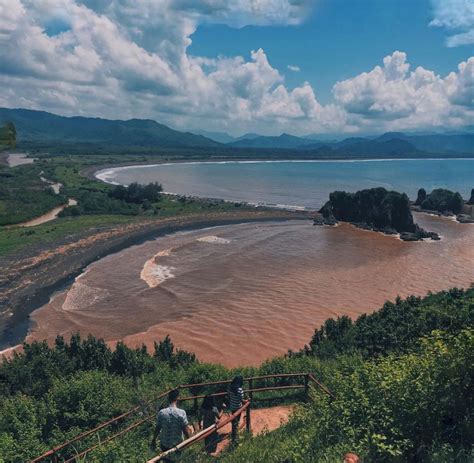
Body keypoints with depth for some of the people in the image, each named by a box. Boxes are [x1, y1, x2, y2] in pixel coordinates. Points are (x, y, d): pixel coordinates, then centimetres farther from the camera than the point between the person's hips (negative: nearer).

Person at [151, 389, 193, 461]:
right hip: (177, 444, -1)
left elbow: (157, 429, -6)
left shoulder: (161, 413, -17)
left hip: (164, 444, 1)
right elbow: (186, 431, -17)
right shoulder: (181, 413, -22)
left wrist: (153, 441, 10)